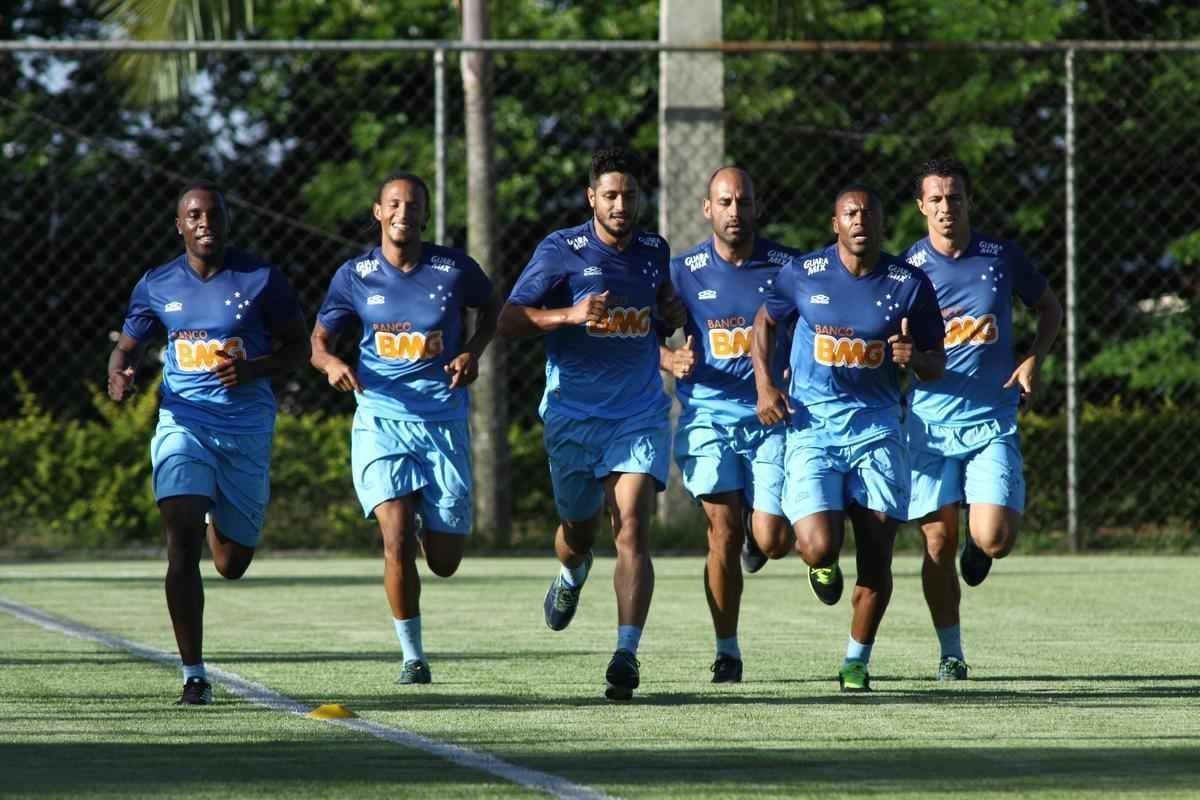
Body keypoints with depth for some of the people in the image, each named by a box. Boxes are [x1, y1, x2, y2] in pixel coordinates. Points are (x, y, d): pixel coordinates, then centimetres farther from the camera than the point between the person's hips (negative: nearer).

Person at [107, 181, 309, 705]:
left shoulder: (261, 279, -2)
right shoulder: (157, 286, 4)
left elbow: (298, 349, 2)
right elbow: (128, 344, 15)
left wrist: (252, 368, -17)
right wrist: (119, 373, -9)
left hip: (247, 430, 0)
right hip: (183, 425, 0)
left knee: (232, 565, 11)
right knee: (182, 545, -18)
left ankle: (215, 519, 50)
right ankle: (194, 674, -14)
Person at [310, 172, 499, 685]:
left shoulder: (454, 269, -2)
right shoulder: (354, 276, 0)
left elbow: (490, 308, 18)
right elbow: (319, 340, 10)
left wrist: (473, 352, -1)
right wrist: (331, 364, -14)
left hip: (445, 423, 1)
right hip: (382, 421, -1)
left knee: (444, 562, 2)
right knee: (397, 541, -17)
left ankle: (428, 524, 41)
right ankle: (412, 656, -1)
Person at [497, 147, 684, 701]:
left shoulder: (655, 252, 6)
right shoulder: (561, 250, -7)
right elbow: (509, 320, -9)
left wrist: (674, 313, 0)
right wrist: (570, 315, -24)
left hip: (640, 415, 1)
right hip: (573, 415, -1)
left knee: (632, 529, -15)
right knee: (579, 530, 14)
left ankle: (627, 654, -20)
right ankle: (572, 574, 52)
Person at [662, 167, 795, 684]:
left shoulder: (786, 267, 2)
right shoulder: (683, 271, 2)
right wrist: (673, 361, -13)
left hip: (771, 418, 0)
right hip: (708, 416, 0)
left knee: (771, 541, -8)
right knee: (724, 530, -12)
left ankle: (753, 538, 31)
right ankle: (727, 651, 0)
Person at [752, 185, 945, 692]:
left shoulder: (909, 284, -2)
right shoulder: (802, 274, -2)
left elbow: (936, 367, 5)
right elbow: (765, 322, 17)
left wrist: (914, 357, -19)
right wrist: (764, 386, 4)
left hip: (876, 430, 1)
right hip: (812, 428, -1)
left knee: (876, 557, -2)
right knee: (819, 547, -17)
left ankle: (857, 661, 17)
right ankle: (824, 568, 22)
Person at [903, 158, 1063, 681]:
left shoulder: (1002, 258, 3)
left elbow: (1049, 308, 18)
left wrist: (1034, 360, 4)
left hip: (992, 422, 0)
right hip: (930, 424, 0)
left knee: (994, 539, -14)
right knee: (939, 544, -1)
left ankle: (978, 546, 23)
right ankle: (950, 653, 14)